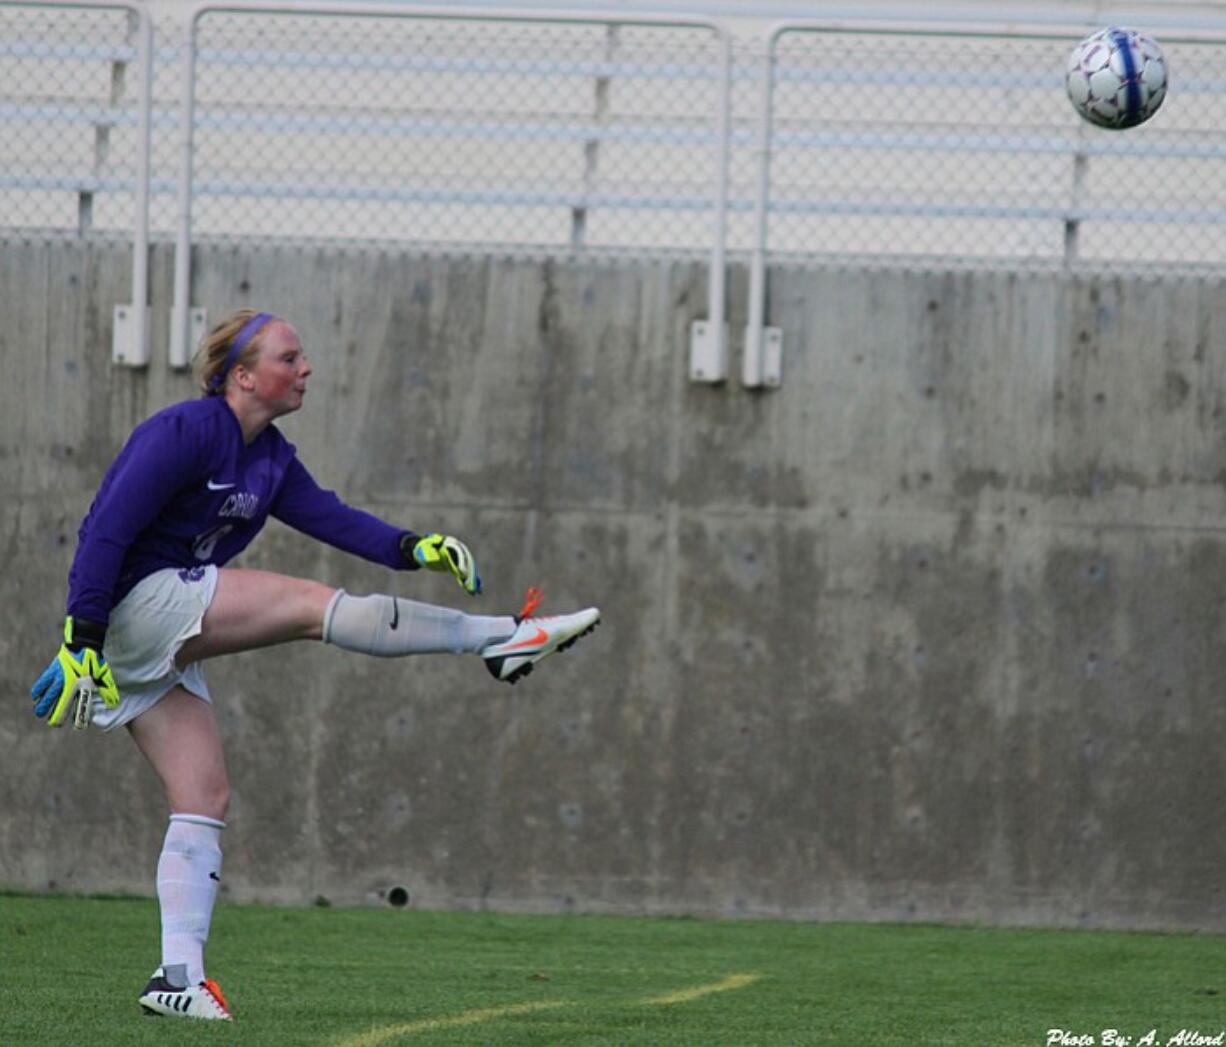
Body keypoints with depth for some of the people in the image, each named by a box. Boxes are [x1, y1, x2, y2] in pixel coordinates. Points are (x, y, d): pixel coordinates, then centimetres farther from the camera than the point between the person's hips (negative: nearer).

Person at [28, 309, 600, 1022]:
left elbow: (331, 517, 3)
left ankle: (180, 976, -1)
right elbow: (107, 529, -18)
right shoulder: (184, 432, -14)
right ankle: (502, 637, -13)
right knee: (318, 605, -15)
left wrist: (411, 548, -15)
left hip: (161, 647, 10)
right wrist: (82, 641, -24)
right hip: (137, 601, -10)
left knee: (205, 799, 3)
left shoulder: (271, 459, 14)